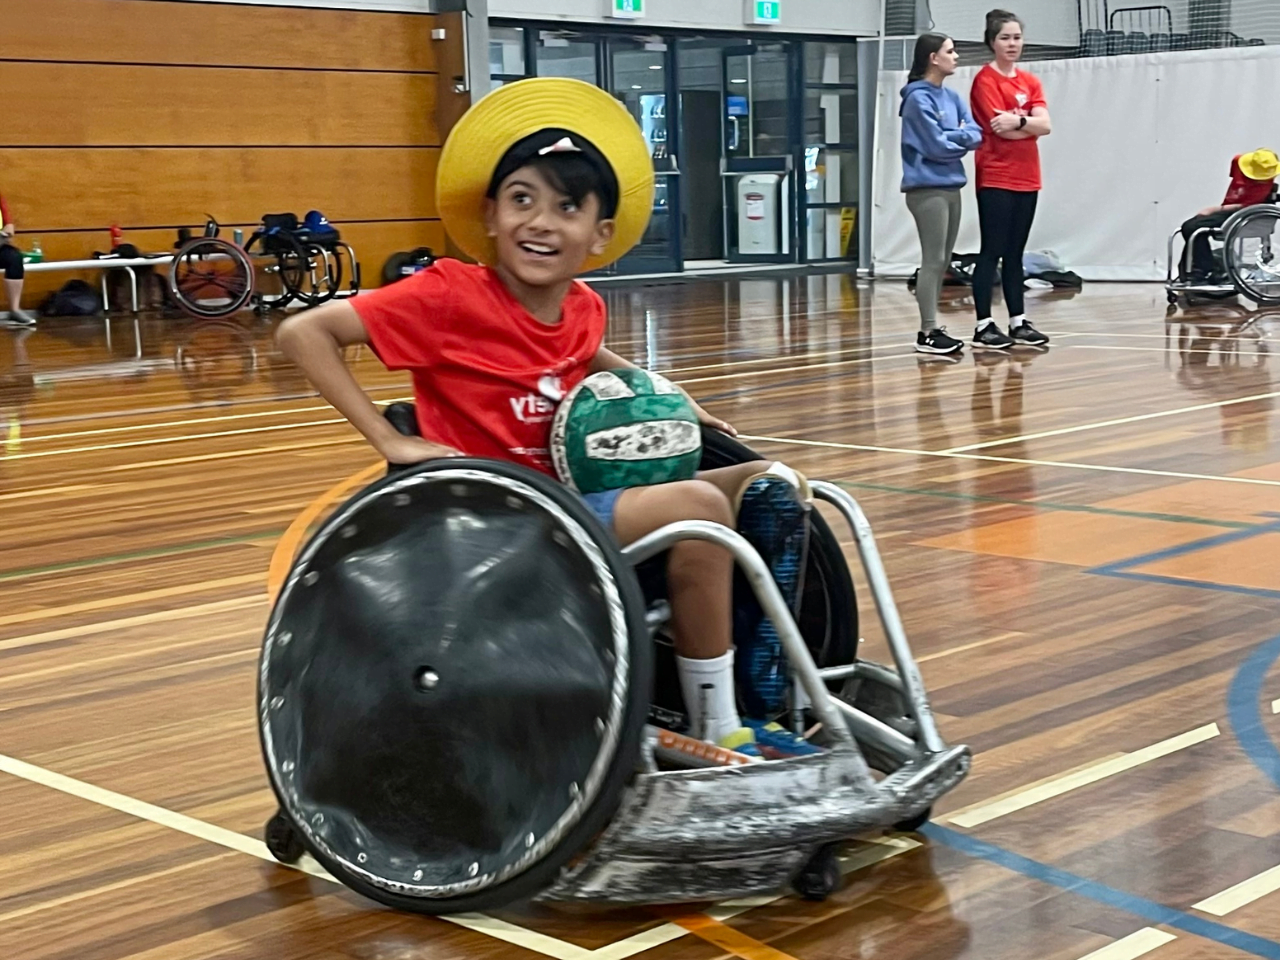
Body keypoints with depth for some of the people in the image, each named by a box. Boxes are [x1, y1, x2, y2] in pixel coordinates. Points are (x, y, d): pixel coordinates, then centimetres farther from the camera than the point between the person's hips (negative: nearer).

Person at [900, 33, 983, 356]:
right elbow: (937, 145, -15)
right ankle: (927, 332, -5)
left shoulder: (952, 97, 14)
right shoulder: (918, 98, -10)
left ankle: (933, 326, 17)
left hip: (951, 186, 8)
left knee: (943, 261, 11)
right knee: (933, 261, -8)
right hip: (927, 189, -8)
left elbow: (976, 134, 6)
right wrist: (961, 137, 2)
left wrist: (953, 136, -11)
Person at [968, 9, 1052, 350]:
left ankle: (1019, 322, 16)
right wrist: (1030, 124, -4)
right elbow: (1002, 128, -16)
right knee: (992, 252, -6)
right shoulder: (985, 80, -7)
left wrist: (1018, 120, -17)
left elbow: (1045, 125, -2)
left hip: (1027, 179, 7)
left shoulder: (1030, 81, 13)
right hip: (995, 179, -7)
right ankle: (984, 326, -3)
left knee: (1015, 254, 11)